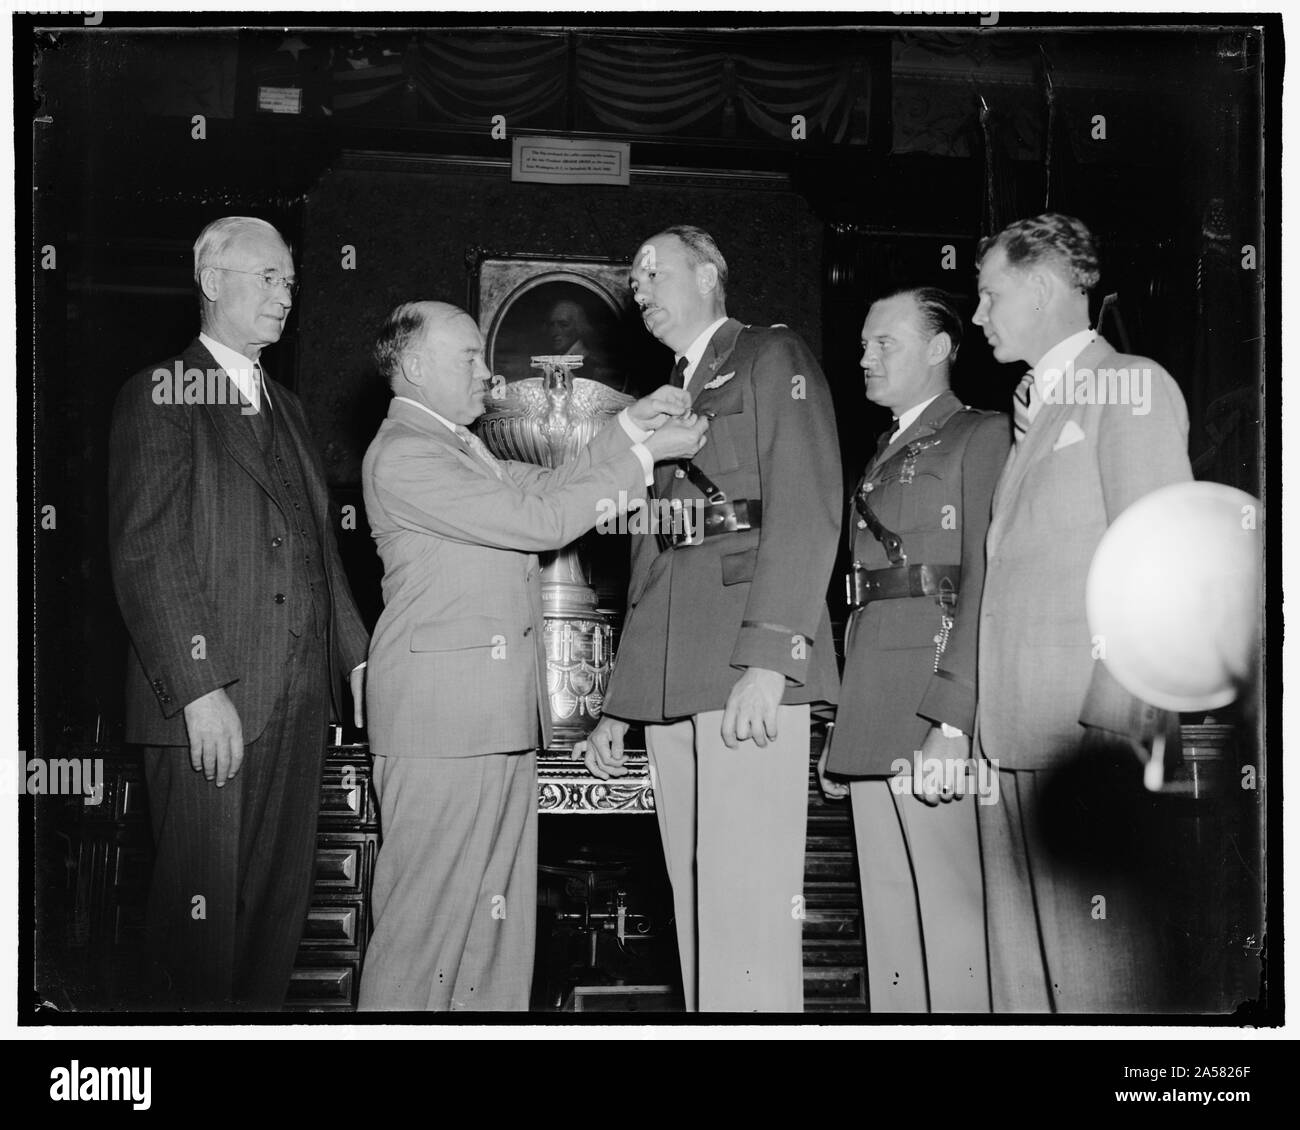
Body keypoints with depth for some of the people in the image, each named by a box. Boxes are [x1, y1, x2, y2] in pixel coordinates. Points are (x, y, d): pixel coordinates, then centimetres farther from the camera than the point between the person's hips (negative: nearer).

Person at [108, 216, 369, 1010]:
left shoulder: (286, 407, 21)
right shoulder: (160, 396, -2)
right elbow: (145, 552, -11)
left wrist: (356, 654, 10)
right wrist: (199, 688, -18)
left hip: (300, 703, 7)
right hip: (211, 704, -7)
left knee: (281, 904, 9)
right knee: (204, 908, -3)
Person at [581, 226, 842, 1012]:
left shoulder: (774, 358, 6)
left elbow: (807, 510, -8)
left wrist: (768, 658, -19)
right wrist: (619, 704, 21)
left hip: (750, 668, -7)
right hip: (670, 676, 7)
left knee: (747, 902, -13)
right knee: (697, 902, 5)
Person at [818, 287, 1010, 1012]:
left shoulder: (982, 436, -1)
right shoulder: (884, 454, 23)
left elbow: (985, 584, -12)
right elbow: (863, 589, 16)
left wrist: (952, 722, -20)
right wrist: (844, 730, 8)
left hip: (934, 698, -8)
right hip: (871, 711, 8)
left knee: (952, 911, -7)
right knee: (889, 918, 9)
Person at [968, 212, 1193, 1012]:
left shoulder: (1129, 385, -1)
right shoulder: (1038, 406, 23)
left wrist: (1123, 707, -19)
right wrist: (967, 714, 10)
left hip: (1086, 725, -8)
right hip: (1016, 728, 8)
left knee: (1094, 954, -7)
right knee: (1021, 959, 7)